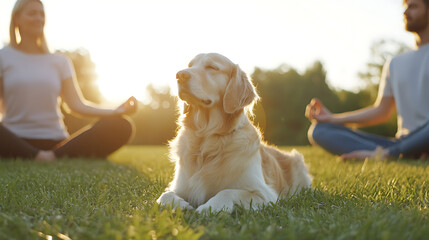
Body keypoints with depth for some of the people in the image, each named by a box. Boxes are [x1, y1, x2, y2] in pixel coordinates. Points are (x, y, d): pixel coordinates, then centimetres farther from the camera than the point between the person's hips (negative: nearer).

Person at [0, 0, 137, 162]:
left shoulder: (59, 62, 16)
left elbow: (77, 105, 5)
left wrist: (117, 111, -13)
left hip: (56, 142, 3)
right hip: (16, 142, -3)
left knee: (121, 126, -20)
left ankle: (53, 156, -31)